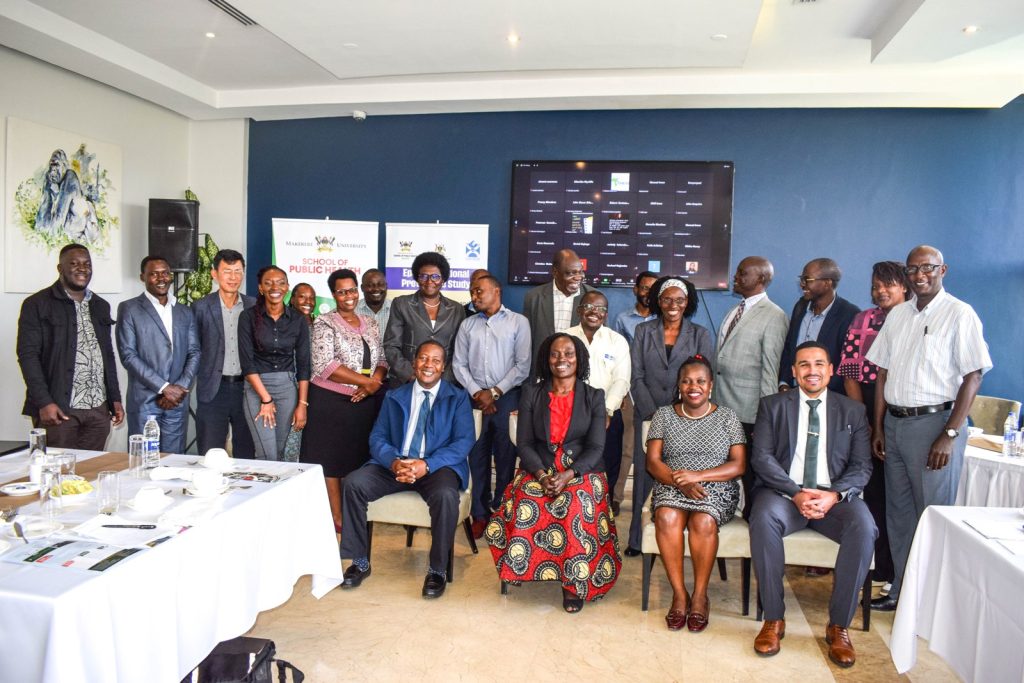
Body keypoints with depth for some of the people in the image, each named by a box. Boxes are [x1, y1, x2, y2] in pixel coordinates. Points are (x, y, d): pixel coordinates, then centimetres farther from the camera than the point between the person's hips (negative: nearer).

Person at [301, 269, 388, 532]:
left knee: (359, 458, 9)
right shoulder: (325, 323, -5)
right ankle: (337, 518, 11)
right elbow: (325, 365, -16)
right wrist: (367, 381, -15)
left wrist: (376, 381, -11)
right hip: (331, 402, -5)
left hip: (365, 402, 5)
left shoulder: (370, 323, 12)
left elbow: (382, 359, 11)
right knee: (332, 460, 2)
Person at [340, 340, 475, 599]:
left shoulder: (458, 398, 5)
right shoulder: (394, 397, 14)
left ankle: (438, 569, -15)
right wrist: (394, 462, -18)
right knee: (353, 483, -21)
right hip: (395, 465, 3)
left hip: (438, 467, -3)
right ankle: (360, 561, -6)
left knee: (446, 495, -36)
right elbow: (377, 437, 6)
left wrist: (427, 465, -22)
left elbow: (464, 440, -6)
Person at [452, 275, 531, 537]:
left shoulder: (518, 322, 2)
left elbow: (523, 365, -4)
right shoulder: (467, 324, 12)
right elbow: (459, 363, 7)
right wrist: (477, 393, -5)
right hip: (475, 398, 3)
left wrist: (495, 392, -8)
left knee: (505, 459, 1)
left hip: (507, 398, -3)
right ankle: (480, 514, 16)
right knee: (477, 457, 5)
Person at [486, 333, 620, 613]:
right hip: (538, 471, 1)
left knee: (577, 508, -32)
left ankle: (574, 582, -16)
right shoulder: (531, 393, 8)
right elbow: (524, 443, 2)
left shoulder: (594, 396, 5)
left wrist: (567, 476, -20)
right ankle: (526, 569, -10)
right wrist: (542, 475, -16)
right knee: (525, 506, -31)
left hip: (581, 473, -1)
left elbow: (595, 447, -3)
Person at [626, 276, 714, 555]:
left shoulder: (700, 335, 7)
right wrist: (654, 414, -7)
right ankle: (639, 539, 9)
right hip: (649, 415, 0)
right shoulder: (643, 331, 8)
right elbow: (636, 378, 3)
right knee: (645, 474, 0)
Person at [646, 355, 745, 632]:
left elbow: (738, 464, -1)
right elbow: (653, 461, 2)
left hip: (716, 488, -1)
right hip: (671, 486, 1)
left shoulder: (727, 417, 7)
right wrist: (680, 483, -16)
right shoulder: (664, 415, 9)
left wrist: (698, 475, -15)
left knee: (703, 522, -32)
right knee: (667, 518, -32)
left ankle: (700, 595, -14)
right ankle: (679, 593, -18)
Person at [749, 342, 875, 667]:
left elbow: (861, 466, 5)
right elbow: (761, 457, -2)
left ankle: (838, 625, -14)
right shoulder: (773, 405, 8)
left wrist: (835, 495, -16)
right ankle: (773, 619, -19)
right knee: (763, 518, -34)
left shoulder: (853, 411, 13)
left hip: (835, 497, 1)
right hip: (784, 493, -1)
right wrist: (795, 493, -17)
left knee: (864, 527, -31)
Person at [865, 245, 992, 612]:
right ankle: (901, 590, 25)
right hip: (894, 421, 6)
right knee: (898, 512, 13)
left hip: (934, 421, -6)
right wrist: (878, 427, 9)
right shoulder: (897, 314, 10)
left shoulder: (960, 314, -7)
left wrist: (950, 435, -15)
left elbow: (973, 377, -10)